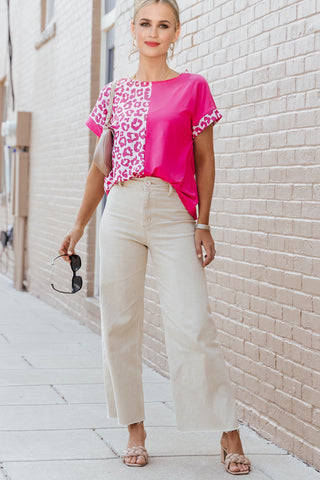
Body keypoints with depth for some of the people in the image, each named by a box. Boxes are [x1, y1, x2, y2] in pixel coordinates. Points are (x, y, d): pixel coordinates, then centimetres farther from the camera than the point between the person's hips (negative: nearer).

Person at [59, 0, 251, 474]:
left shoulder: (192, 87, 5)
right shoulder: (114, 94, 12)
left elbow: (204, 160, 5)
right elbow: (100, 167, 16)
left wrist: (204, 223, -1)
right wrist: (79, 225, 15)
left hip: (174, 213, -3)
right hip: (121, 212, 3)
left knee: (192, 325, -10)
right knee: (119, 323, 3)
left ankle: (229, 431, -1)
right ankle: (135, 429, 14)